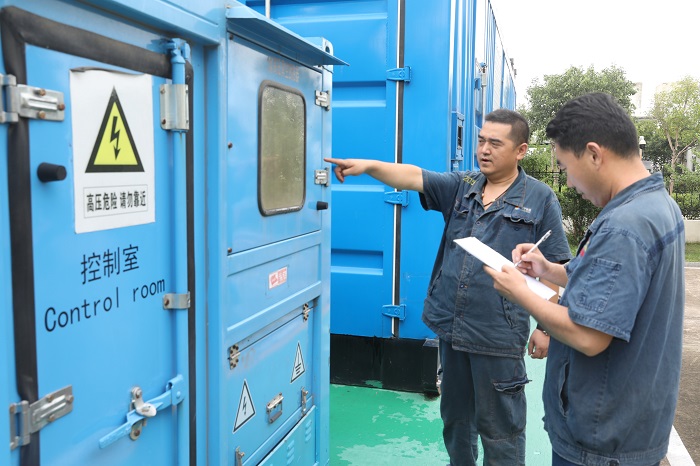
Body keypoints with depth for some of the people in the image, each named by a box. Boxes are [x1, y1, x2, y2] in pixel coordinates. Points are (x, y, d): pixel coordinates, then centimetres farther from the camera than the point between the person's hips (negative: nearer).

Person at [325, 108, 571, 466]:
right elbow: (413, 177, -8)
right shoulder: (460, 187, 6)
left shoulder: (540, 199, -4)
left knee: (500, 429, 10)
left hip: (498, 338, -4)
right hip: (450, 328, 5)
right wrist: (369, 165, -24)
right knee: (455, 418, 22)